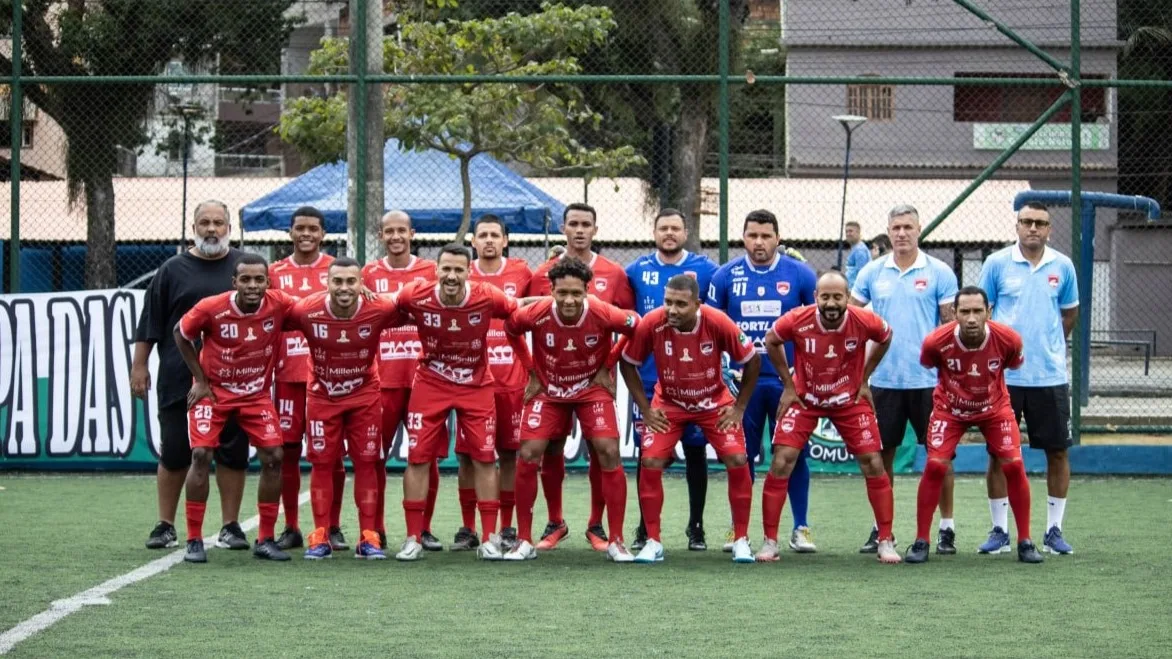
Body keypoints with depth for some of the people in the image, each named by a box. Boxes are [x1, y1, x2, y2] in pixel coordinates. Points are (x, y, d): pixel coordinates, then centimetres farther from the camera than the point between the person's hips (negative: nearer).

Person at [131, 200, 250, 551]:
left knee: (232, 455, 2)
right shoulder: (173, 269, 5)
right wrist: (139, 365, 1)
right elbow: (149, 324, 6)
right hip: (179, 381, -1)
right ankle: (165, 526, 13)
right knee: (174, 455, 3)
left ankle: (230, 527, 11)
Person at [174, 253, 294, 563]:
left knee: (273, 457, -6)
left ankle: (265, 540, 7)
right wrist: (200, 380, -5)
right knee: (201, 455, -14)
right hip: (213, 391, -2)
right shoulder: (211, 308, -21)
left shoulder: (279, 305, -17)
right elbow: (181, 334, -3)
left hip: (257, 394, 2)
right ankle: (194, 540, -5)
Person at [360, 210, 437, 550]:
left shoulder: (430, 271, 6)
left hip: (423, 375, 0)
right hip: (382, 378, 0)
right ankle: (375, 529, 9)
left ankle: (423, 529, 10)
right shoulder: (369, 274, 8)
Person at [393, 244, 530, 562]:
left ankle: (489, 538, 10)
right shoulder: (416, 296, -20)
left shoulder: (488, 297, -19)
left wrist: (530, 366, 3)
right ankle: (413, 538, 7)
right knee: (418, 456, -2)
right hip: (430, 383, 0)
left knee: (484, 457, 1)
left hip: (476, 385, 0)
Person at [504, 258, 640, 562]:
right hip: (548, 390, 1)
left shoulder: (603, 314, -26)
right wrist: (531, 374, 0)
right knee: (528, 455, -10)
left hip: (592, 387, -1)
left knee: (609, 452, -14)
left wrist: (608, 369, -3)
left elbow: (637, 328, -6)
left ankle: (616, 542, -3)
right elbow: (509, 330, -2)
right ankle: (524, 541, 4)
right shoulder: (536, 314, -24)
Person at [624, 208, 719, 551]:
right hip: (648, 378, 1)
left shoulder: (706, 270, 1)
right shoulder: (637, 271, 5)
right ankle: (645, 528, 11)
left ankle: (696, 527, 12)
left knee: (695, 450, 3)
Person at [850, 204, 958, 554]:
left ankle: (946, 527, 9)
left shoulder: (939, 273, -1)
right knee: (882, 453, 6)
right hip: (884, 378, 3)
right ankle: (880, 528, 15)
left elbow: (951, 324, -1)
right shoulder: (872, 272, 6)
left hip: (928, 378, -3)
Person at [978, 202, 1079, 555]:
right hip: (1004, 375, -1)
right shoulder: (997, 263, -1)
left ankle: (1054, 530, 13)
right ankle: (999, 531, 10)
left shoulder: (1062, 266, 4)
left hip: (1050, 376, 2)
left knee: (1057, 451, 3)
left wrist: (1051, 346, 13)